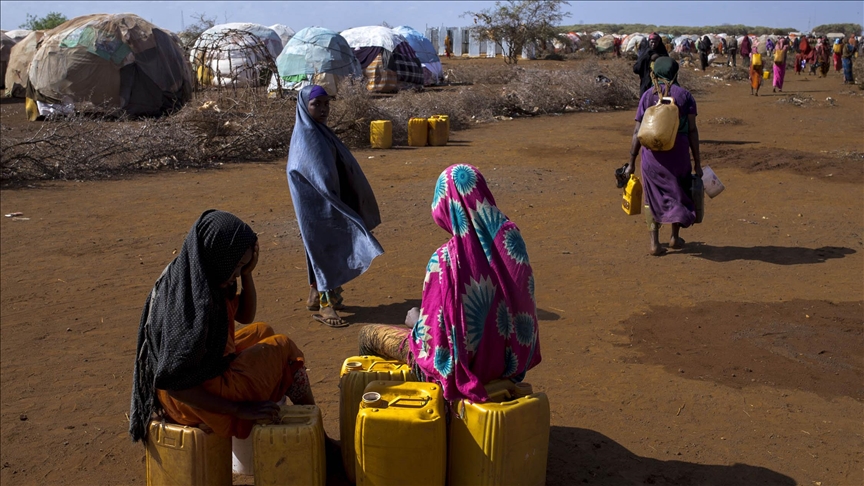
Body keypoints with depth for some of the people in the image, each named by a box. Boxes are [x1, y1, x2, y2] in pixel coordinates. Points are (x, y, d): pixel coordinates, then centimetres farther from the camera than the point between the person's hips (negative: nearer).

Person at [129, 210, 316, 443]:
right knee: (282, 347, 5)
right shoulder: (191, 305, -33)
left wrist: (247, 273, -8)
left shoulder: (196, 274, -5)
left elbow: (245, 315, 10)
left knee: (261, 331, 21)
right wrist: (239, 409, -24)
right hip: (196, 399, -9)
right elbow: (172, 383, -31)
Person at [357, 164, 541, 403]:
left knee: (368, 335, 16)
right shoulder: (509, 236, -14)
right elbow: (523, 299, -1)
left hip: (461, 363, -6)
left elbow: (430, 331, -20)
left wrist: (415, 319, 2)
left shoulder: (445, 259, -30)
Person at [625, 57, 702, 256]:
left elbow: (637, 132, -2)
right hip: (678, 153, 0)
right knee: (678, 192, 21)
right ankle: (675, 237, 28)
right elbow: (692, 131, -5)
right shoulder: (685, 95, 1)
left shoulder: (647, 96, 3)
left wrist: (631, 163, 4)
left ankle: (655, 243, 7)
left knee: (653, 197, 12)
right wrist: (697, 162, 0)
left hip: (652, 154, 0)